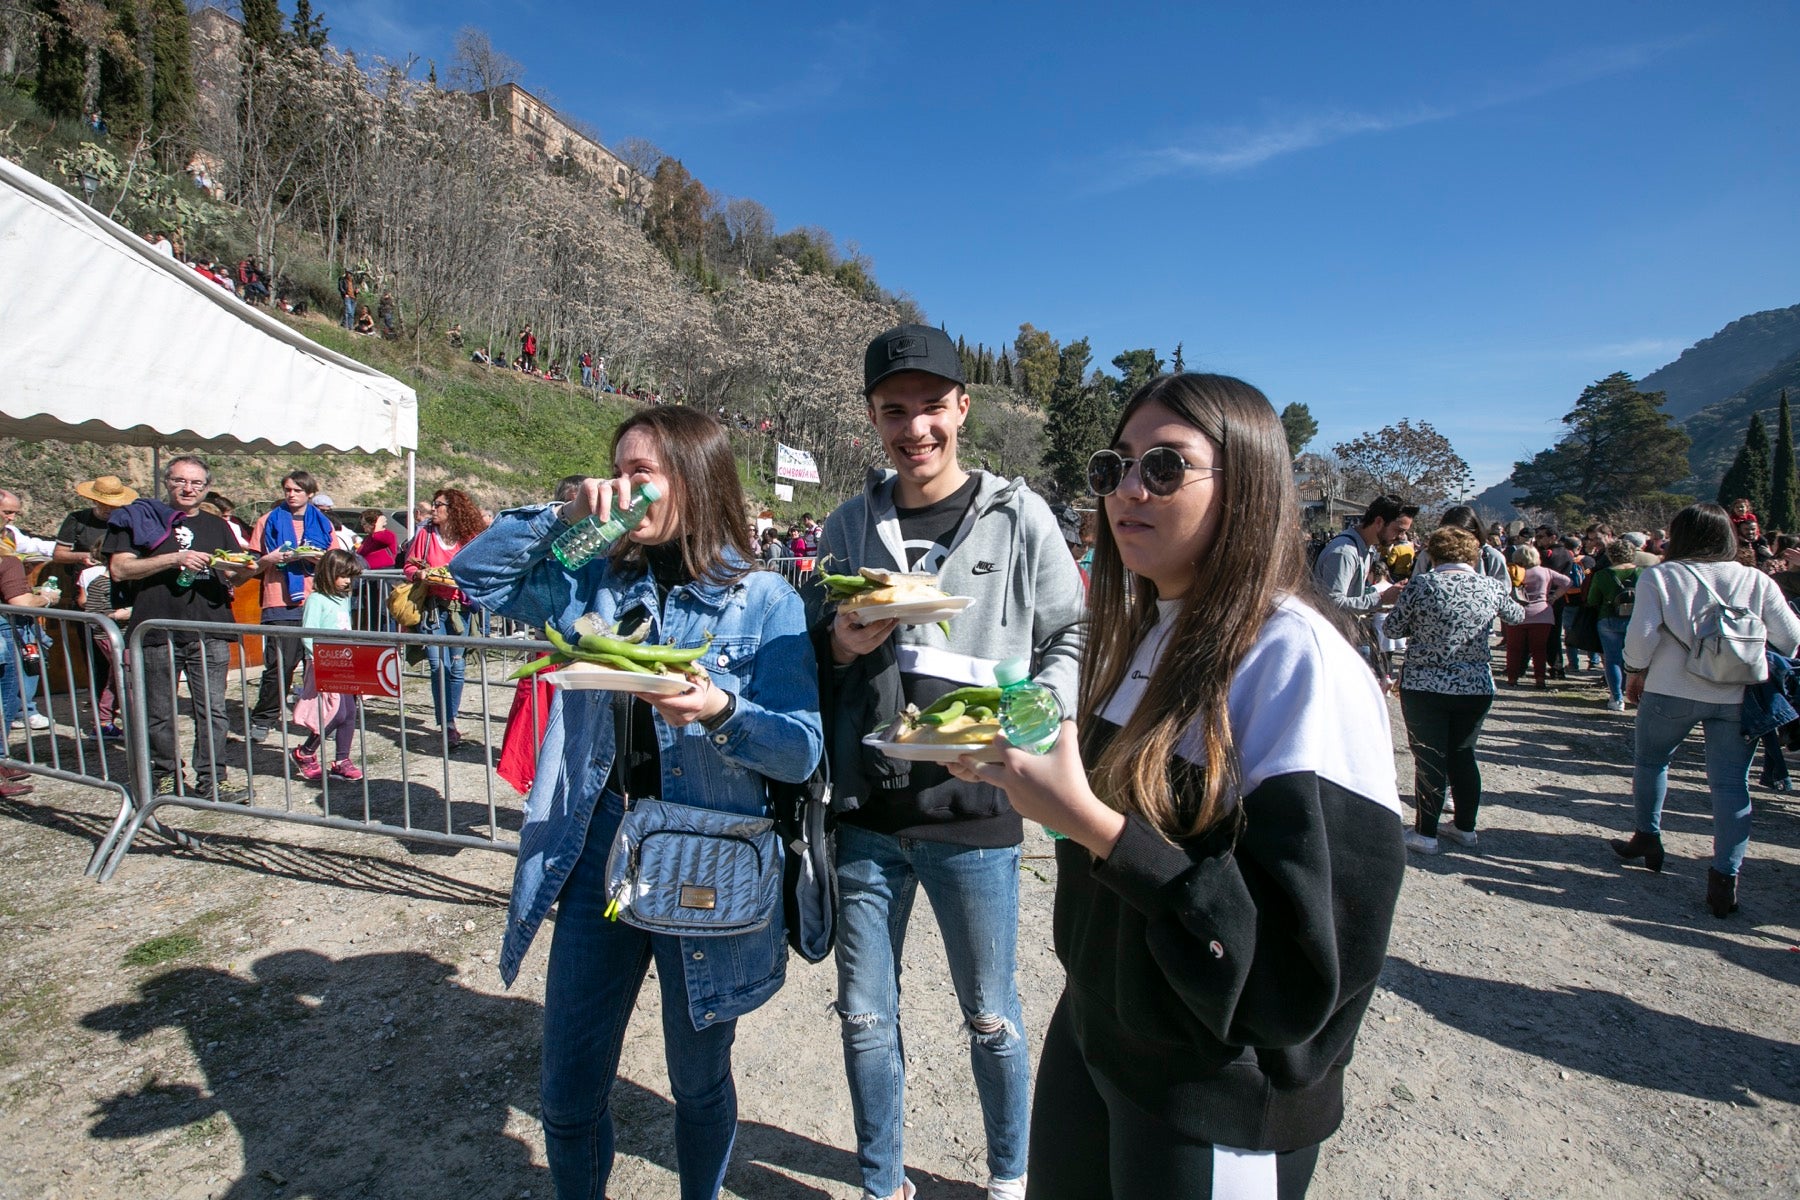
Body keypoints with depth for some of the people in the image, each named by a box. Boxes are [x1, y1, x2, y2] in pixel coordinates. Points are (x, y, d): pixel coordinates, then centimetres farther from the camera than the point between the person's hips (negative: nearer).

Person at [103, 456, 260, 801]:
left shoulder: (217, 527, 17)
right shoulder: (140, 518, 7)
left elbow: (232, 577, 17)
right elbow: (120, 569, -3)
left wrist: (243, 571, -6)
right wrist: (175, 558, -14)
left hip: (209, 632, 2)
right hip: (157, 631, -1)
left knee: (212, 710, -2)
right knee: (160, 713, 7)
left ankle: (213, 780, 3)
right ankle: (165, 776, 22)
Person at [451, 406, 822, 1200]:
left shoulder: (766, 601, -9)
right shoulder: (598, 583, 5)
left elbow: (802, 750, -12)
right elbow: (476, 574, 7)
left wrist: (721, 711, -31)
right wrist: (564, 516, -6)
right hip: (597, 855, 4)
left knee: (699, 1083, 19)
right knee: (568, 1096, 16)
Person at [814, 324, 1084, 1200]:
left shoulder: (1018, 516, -3)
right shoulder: (848, 526, 5)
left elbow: (1072, 639, 0)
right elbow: (811, 655, 11)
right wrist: (840, 643, -11)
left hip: (974, 813, -2)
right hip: (865, 816, 3)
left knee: (990, 1018, 16)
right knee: (865, 1017, 17)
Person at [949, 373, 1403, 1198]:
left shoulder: (1296, 660, -23)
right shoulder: (1147, 634, 2)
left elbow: (1303, 951, -26)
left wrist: (1088, 820, -30)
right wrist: (1018, 773, -4)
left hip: (1217, 1101, -7)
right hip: (1092, 1028, 7)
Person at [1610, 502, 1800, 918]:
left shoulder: (1659, 576, -3)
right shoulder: (1757, 581, 4)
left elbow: (1642, 632, -12)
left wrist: (1635, 672, 3)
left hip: (1672, 691, -2)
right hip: (1738, 696, 2)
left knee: (1650, 761, 21)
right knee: (1731, 784, 5)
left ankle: (1647, 838, 32)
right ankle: (1725, 878, 3)